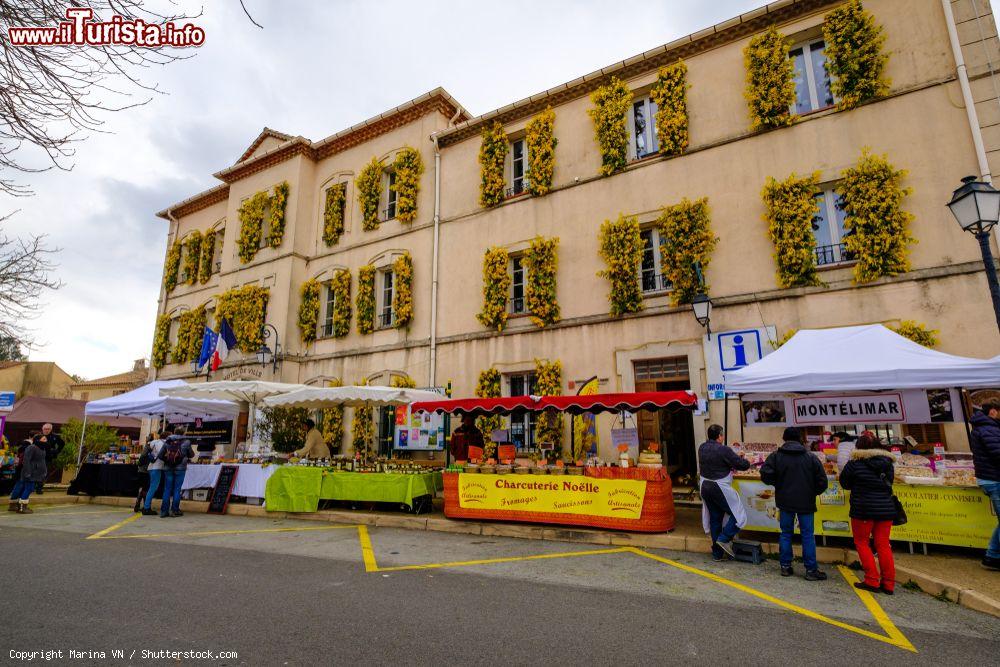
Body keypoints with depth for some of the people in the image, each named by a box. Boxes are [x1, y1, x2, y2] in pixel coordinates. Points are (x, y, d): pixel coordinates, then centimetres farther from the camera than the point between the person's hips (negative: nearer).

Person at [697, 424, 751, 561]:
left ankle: (717, 553, 22)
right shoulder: (723, 450, -19)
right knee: (738, 515, 10)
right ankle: (724, 539, 2)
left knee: (714, 518, 15)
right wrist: (744, 460, 11)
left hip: (705, 487, 7)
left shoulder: (702, 448, 2)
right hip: (720, 489, -7)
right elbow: (743, 465, -14)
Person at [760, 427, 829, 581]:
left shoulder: (776, 456, -5)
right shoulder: (810, 457, -3)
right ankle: (811, 569, 10)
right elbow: (822, 481, -3)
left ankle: (785, 566, 16)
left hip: (785, 501, 1)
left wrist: (778, 484, 5)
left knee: (786, 533, 11)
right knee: (808, 535, 7)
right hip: (806, 503, 0)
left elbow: (765, 475, -14)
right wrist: (812, 492, 13)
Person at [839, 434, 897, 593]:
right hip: (886, 509, 5)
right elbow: (888, 483, 14)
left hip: (863, 510, -5)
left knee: (862, 543, 9)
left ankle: (872, 581, 7)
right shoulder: (887, 463, 4)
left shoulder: (855, 463, -10)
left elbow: (844, 483, 1)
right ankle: (888, 584, 16)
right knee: (883, 544, 12)